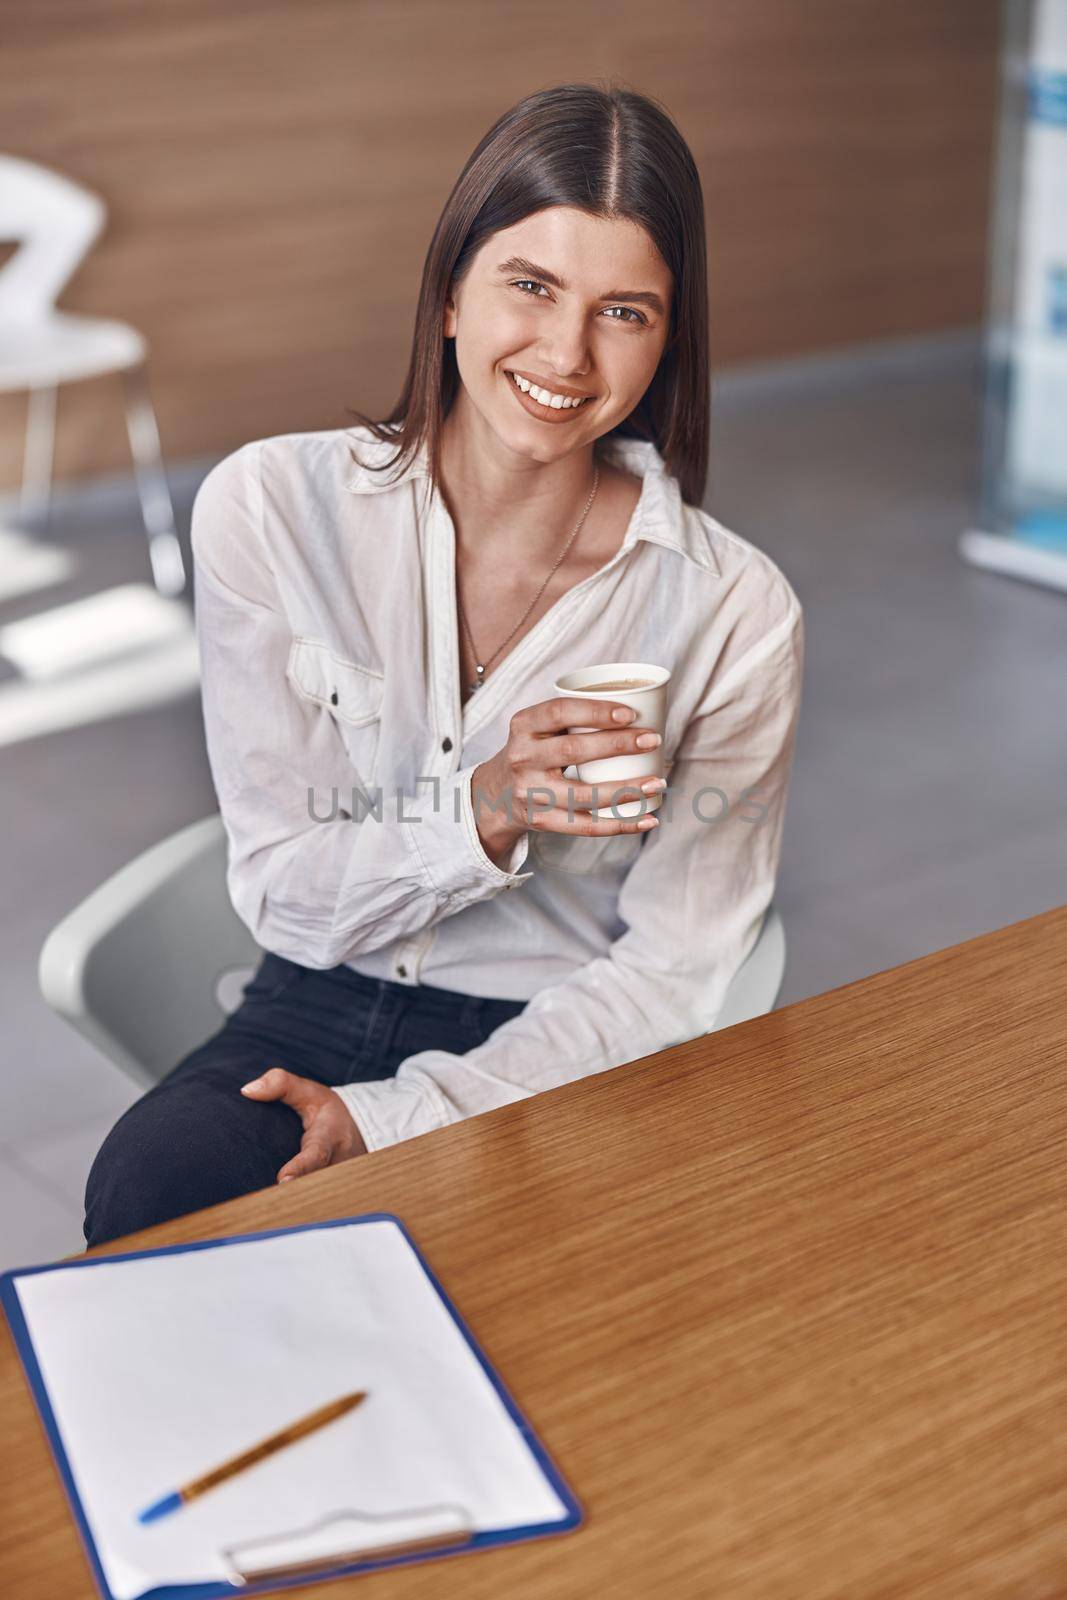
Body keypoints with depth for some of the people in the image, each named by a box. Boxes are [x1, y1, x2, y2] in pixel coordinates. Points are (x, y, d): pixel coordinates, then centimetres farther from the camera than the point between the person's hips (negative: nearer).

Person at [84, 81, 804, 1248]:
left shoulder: (735, 614, -10)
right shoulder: (269, 508, -6)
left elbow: (671, 975, -5)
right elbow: (278, 883, -4)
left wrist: (399, 1116, -16)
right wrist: (487, 813, -23)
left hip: (554, 1059, 0)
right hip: (309, 1015, 1)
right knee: (147, 1192, -30)